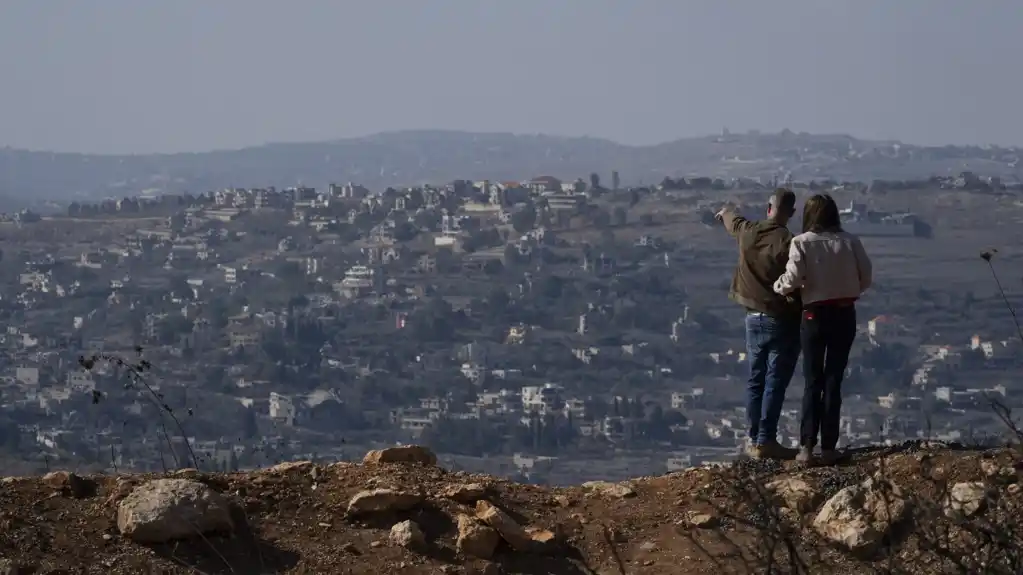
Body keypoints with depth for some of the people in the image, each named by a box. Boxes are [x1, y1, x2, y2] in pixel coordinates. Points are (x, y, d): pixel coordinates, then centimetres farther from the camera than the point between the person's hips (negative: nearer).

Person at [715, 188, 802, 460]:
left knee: (756, 380, 13)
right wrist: (799, 308, -5)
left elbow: (733, 220, 26)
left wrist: (725, 212, 48)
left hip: (754, 318, 6)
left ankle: (755, 440, 18)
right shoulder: (787, 242, -19)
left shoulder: (747, 231, 1)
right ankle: (766, 441, -7)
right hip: (782, 320, -6)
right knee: (775, 382, -4)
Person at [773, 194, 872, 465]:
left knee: (813, 381, 7)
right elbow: (866, 278, 0)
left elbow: (793, 279, -17)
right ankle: (828, 447, 5)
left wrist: (776, 287, 2)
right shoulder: (850, 242, -1)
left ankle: (807, 446, 0)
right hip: (845, 314, 2)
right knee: (834, 381, 7)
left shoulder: (802, 242, -9)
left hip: (815, 315, -2)